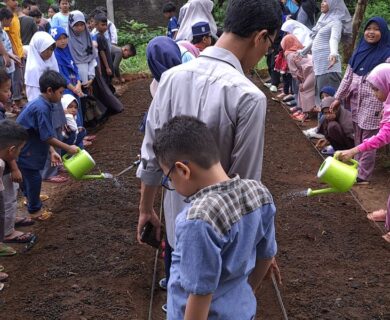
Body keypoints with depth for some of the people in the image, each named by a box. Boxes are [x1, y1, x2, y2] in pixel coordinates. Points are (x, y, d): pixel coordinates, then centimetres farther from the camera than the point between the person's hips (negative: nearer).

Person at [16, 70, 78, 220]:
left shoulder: (42, 104, 2)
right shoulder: (41, 108, -28)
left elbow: (45, 135, 8)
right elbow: (47, 138, -24)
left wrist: (52, 152, 6)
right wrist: (68, 148, -15)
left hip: (28, 146, 9)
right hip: (24, 150, -9)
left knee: (29, 175, 25)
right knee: (34, 178, 5)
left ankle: (31, 198, 45)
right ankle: (35, 209, 23)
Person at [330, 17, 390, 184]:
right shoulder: (360, 50, 8)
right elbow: (348, 76, 12)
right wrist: (338, 97, 12)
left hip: (373, 103, -6)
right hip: (356, 101, 6)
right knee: (358, 138, 15)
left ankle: (363, 175, 7)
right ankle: (358, 168, 28)